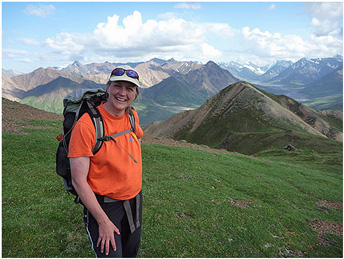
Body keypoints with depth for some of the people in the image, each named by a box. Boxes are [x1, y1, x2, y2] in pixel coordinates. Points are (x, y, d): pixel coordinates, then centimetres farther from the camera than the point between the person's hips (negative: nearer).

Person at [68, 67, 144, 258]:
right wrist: (103, 221, -18)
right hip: (103, 204, -6)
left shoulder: (132, 116, -4)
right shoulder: (86, 125, -23)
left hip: (134, 199, 6)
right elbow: (79, 181, -21)